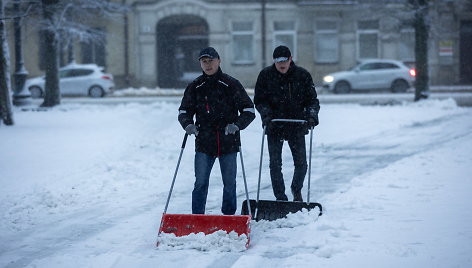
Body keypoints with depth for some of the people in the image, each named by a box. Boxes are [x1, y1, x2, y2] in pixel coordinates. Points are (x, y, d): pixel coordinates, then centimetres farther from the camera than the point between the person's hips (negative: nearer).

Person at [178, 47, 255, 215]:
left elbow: (249, 111, 1)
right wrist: (188, 124, -7)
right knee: (200, 183, -4)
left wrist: (237, 125, -16)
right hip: (204, 143, 1)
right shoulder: (195, 87, 7)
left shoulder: (231, 85, 1)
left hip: (228, 143, -1)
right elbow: (184, 111, 15)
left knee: (229, 184, 7)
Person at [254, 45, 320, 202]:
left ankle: (296, 190, 30)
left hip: (297, 126, 1)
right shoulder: (265, 75, -1)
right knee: (275, 164, 0)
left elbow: (312, 99, 2)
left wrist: (312, 115, -16)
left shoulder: (303, 76, 1)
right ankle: (280, 197, 12)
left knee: (301, 163, 3)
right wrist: (266, 113, -18)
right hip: (274, 126, 0)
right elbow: (259, 100, 0)